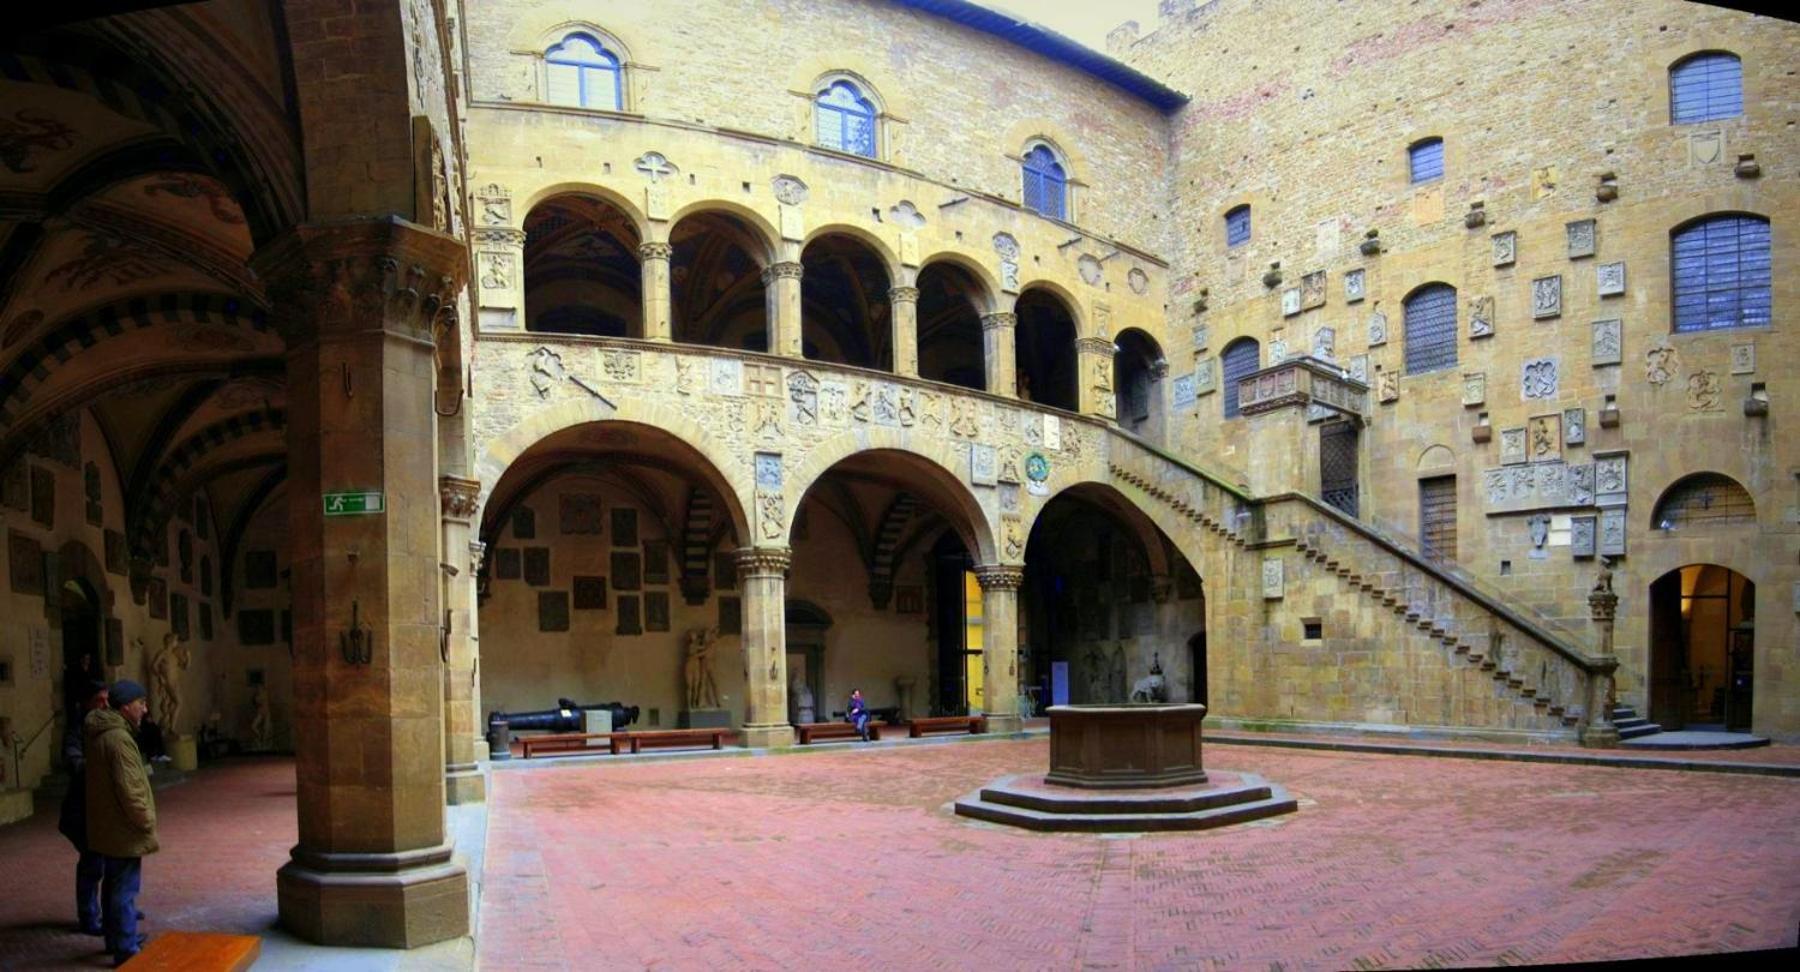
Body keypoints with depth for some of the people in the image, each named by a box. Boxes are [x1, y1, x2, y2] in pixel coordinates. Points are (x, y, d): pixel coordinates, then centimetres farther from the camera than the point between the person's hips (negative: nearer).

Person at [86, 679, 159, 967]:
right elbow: (129, 790, -24)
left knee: (113, 886, 21)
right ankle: (126, 951, 4)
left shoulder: (99, 733, 7)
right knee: (125, 890, -2)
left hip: (106, 827, 10)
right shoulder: (119, 739, -24)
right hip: (123, 830, -10)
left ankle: (116, 939, 34)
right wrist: (147, 822, -14)